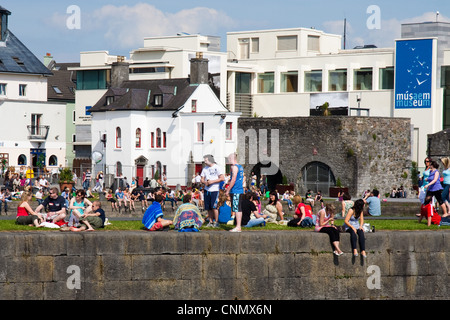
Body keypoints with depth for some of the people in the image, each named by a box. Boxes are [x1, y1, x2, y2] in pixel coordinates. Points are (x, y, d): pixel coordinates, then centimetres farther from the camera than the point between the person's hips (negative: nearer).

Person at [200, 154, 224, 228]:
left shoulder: (217, 167, -3)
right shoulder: (205, 168, 13)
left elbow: (222, 178, -8)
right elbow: (202, 179, 15)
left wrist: (212, 181, -15)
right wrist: (205, 182, -8)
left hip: (214, 190, -5)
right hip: (207, 190, 5)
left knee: (214, 207, -12)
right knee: (208, 208, 4)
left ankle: (216, 222, -3)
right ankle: (210, 222, 12)